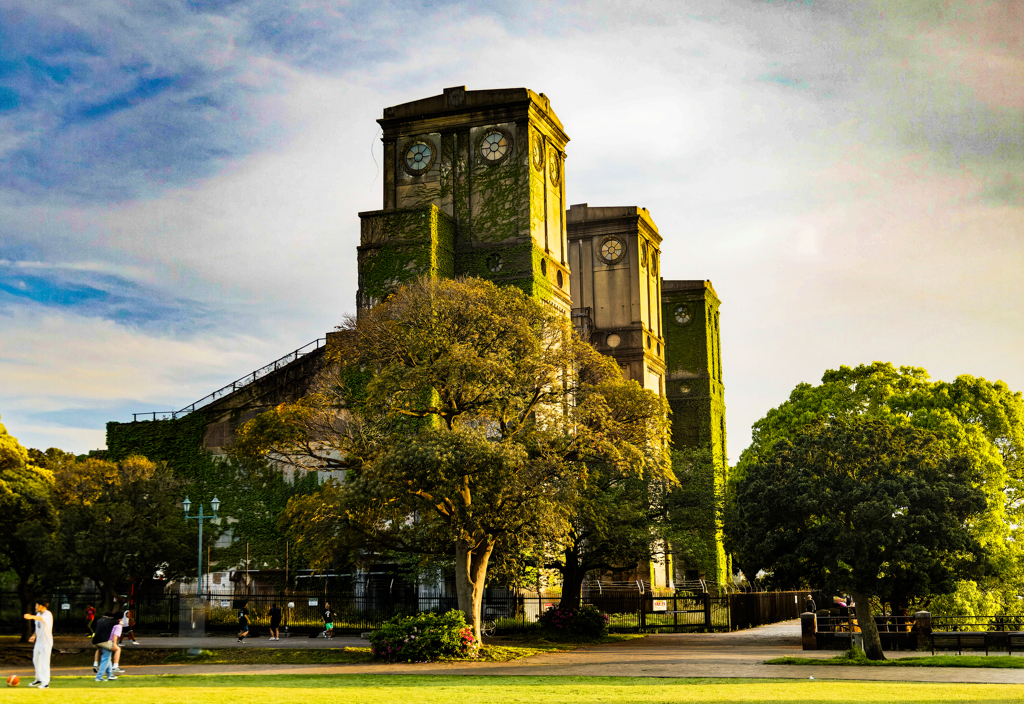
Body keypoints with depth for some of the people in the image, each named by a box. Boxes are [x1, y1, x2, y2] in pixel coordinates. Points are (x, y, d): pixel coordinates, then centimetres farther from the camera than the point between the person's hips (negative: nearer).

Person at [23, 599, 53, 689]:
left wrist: (31, 617, -60)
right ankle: (39, 679, 33)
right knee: (36, 660, 18)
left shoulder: (47, 614, -19)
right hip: (38, 641, 9)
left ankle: (45, 683, -9)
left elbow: (41, 618, -42)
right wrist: (34, 635, 6)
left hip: (46, 642, -9)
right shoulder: (38, 614, 10)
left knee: (44, 662, -10)